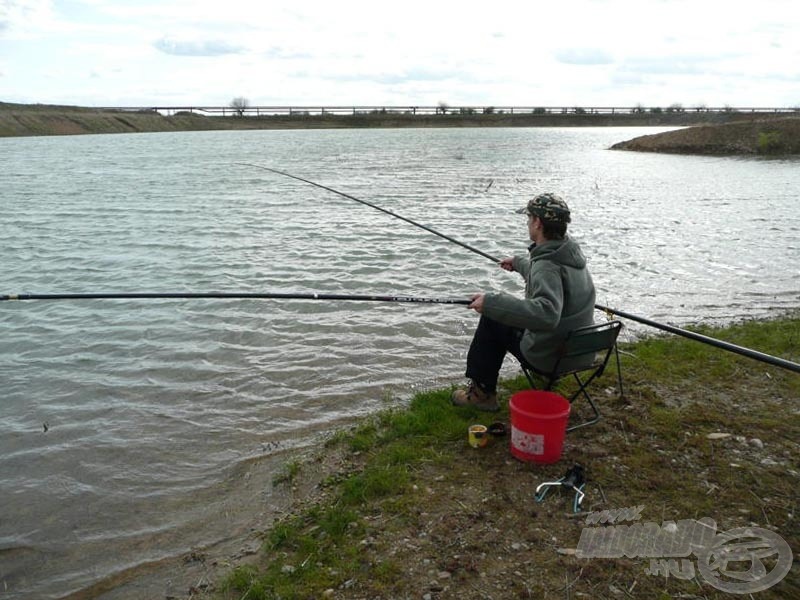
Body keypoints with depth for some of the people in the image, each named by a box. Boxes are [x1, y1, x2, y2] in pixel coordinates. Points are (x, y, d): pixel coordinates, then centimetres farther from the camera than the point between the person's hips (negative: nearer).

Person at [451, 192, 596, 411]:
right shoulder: (570, 251, 2)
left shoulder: (548, 265, -28)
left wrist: (491, 303, -41)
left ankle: (482, 392, 16)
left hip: (549, 355, -9)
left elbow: (546, 313, -44)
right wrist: (518, 263, 41)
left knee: (491, 321, 7)